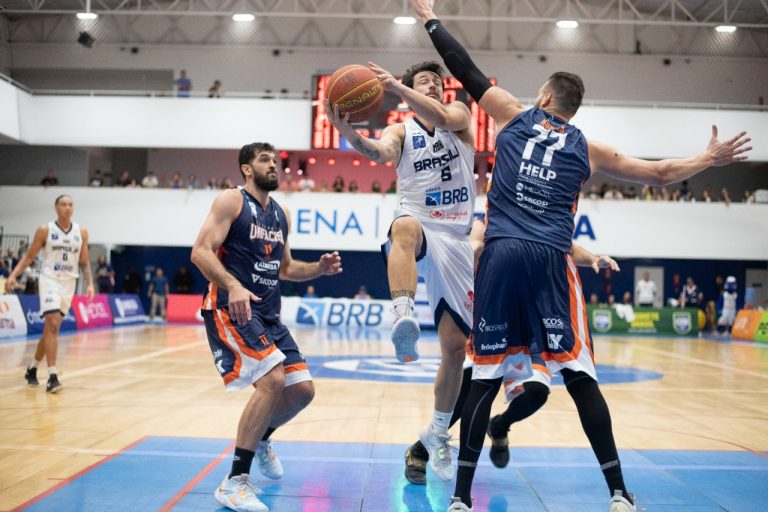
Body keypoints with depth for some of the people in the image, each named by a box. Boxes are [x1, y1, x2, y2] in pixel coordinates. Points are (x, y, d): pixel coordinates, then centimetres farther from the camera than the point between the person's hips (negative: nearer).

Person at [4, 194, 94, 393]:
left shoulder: (81, 232, 4)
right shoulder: (45, 230, -4)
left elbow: (84, 262, 10)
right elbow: (29, 256, 0)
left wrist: (90, 283, -2)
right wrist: (13, 276, -12)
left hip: (69, 283, 4)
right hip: (50, 280, -4)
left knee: (50, 329, 12)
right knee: (53, 326, -17)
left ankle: (32, 368, 29)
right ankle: (52, 377, -19)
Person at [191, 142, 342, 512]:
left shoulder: (281, 214, 16)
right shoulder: (231, 201, -6)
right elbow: (201, 252, -16)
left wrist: (319, 269, 6)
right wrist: (233, 286, -33)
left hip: (268, 315, 8)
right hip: (230, 309, -8)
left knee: (302, 389, 4)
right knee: (272, 380, -24)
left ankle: (261, 439, 35)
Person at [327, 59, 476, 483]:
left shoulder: (460, 115, 10)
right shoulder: (400, 130, 7)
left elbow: (442, 118, -16)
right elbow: (382, 153, -17)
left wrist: (397, 87, -29)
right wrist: (349, 134, -38)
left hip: (455, 240, 2)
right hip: (418, 230, -2)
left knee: (455, 346, 4)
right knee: (406, 226, -43)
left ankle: (437, 433, 23)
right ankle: (402, 318, -60)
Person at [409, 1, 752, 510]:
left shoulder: (514, 117, 15)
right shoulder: (587, 149, 15)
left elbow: (467, 71, 17)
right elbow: (659, 173, 19)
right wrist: (709, 159, 35)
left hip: (501, 257, 0)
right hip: (550, 262, 0)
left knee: (486, 377, 4)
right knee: (579, 377, 4)